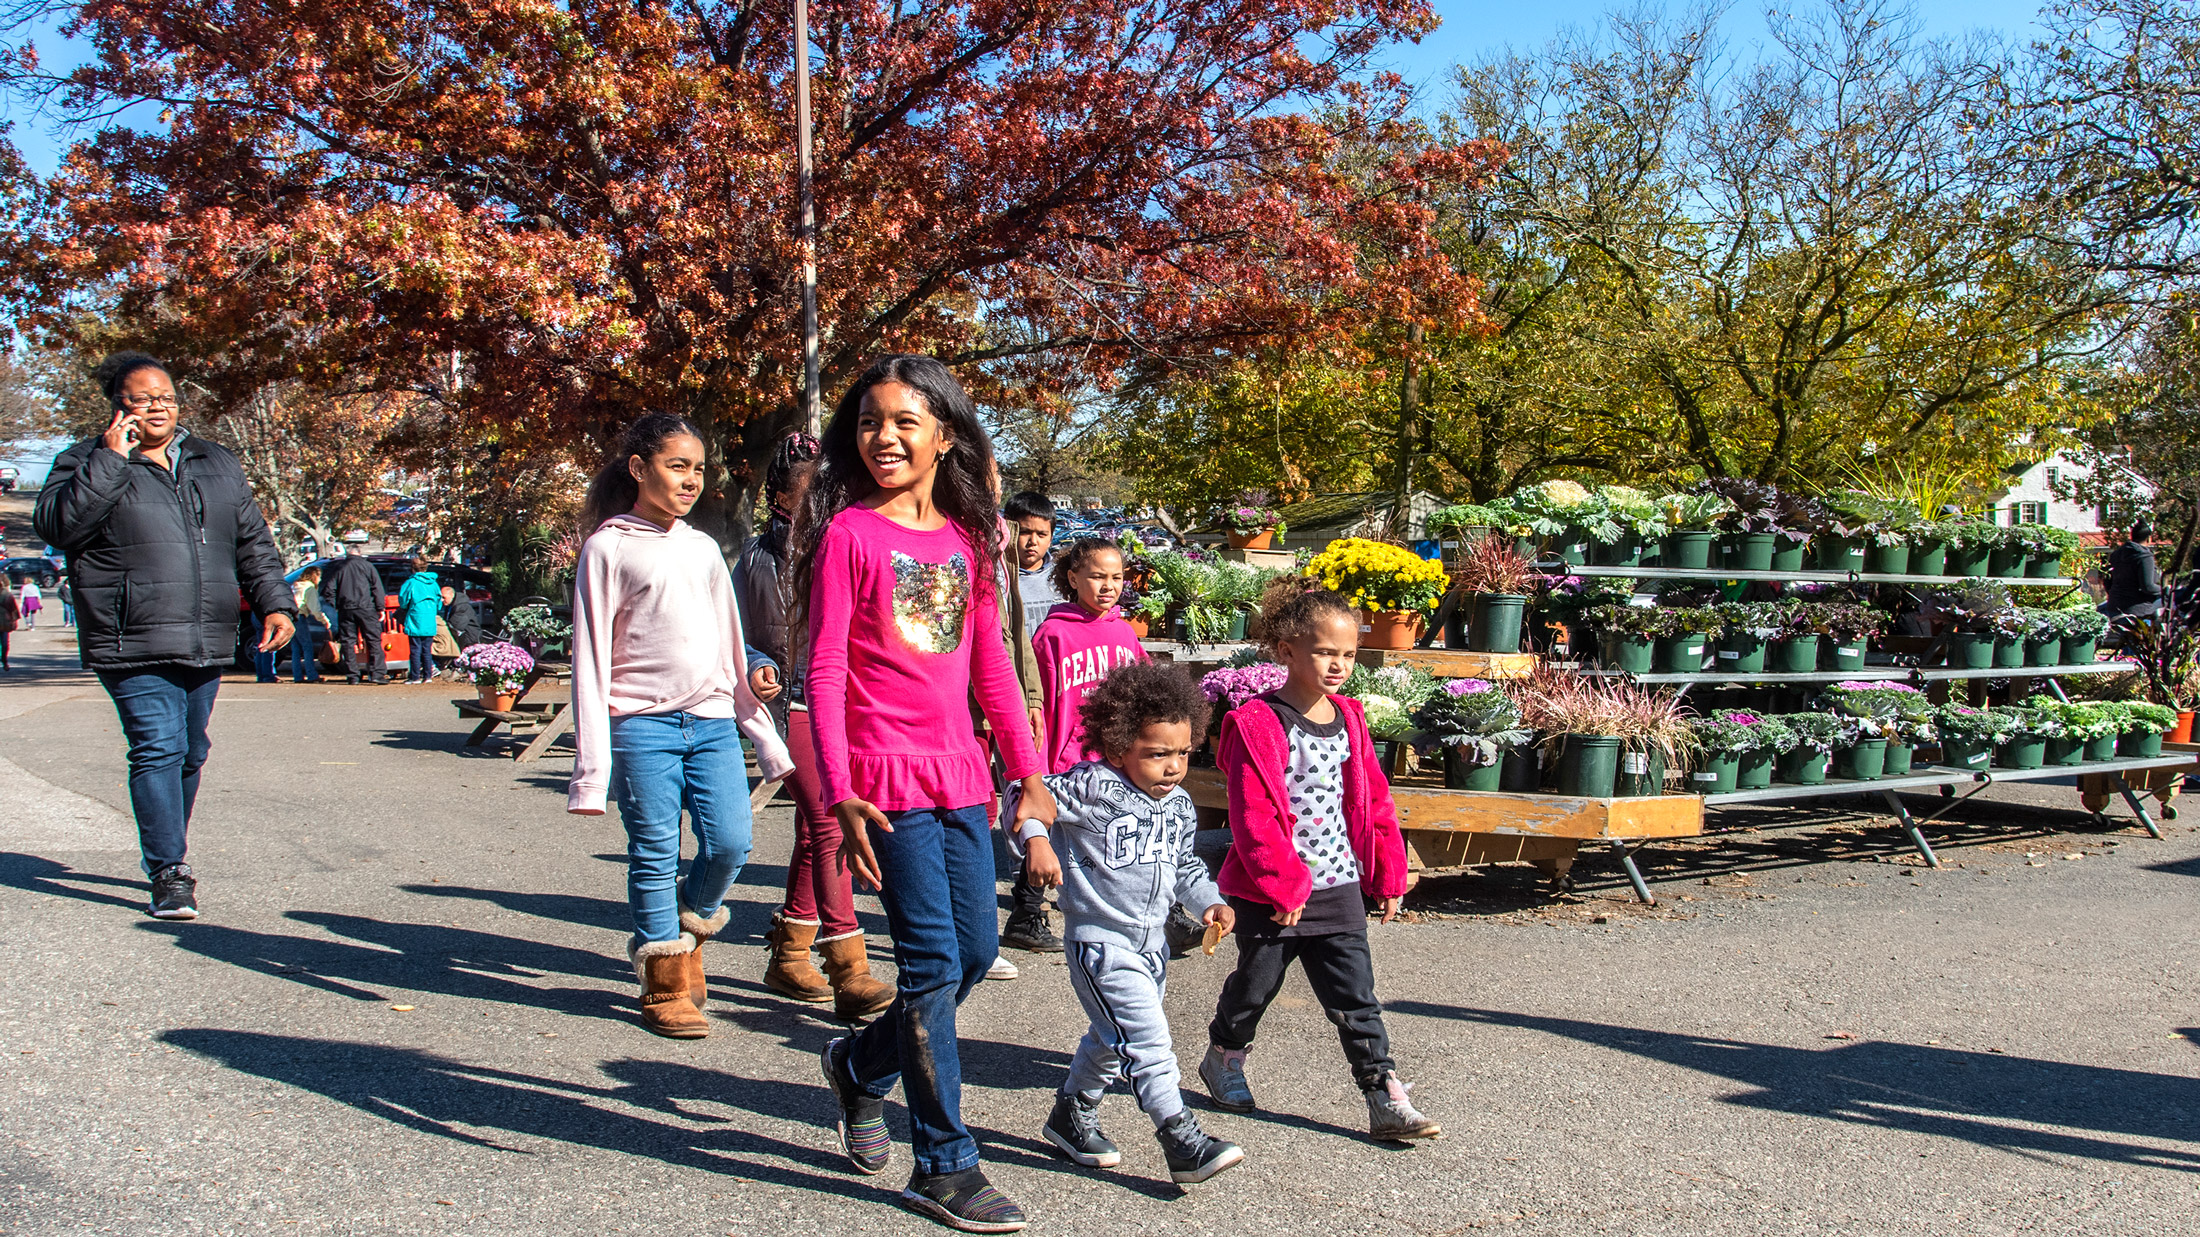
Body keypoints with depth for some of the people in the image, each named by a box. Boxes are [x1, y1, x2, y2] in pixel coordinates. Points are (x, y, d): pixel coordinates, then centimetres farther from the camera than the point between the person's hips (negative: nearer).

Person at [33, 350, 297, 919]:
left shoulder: (217, 464, 17)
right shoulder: (87, 463, 3)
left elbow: (253, 543, 20)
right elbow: (57, 524, -14)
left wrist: (274, 602, 9)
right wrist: (110, 460, -15)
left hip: (207, 646, 5)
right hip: (135, 644, -5)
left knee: (190, 753, 14)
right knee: (158, 748, -14)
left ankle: (167, 852, 31)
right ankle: (169, 874, -10)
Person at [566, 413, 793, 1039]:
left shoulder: (704, 548, 15)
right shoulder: (610, 546, 0)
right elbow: (591, 657, -3)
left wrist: (765, 736, 18)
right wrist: (591, 765, -8)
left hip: (713, 721, 4)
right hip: (642, 723, -4)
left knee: (730, 843, -4)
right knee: (655, 855, 0)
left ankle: (691, 927, 24)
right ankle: (665, 983, 14)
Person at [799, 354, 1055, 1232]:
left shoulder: (968, 537, 12)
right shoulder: (848, 532, -5)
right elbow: (824, 672, -9)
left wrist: (1029, 772, 13)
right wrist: (840, 793, -17)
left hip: (959, 777, 6)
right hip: (888, 778, -6)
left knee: (978, 950, 12)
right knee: (932, 962, -6)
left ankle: (861, 1065, 36)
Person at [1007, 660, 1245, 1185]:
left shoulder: (1179, 806, 6)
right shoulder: (1093, 786, -17)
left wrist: (1211, 902, 6)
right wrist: (1036, 838, -32)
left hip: (1151, 943, 8)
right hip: (1100, 940, -8)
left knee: (1112, 1040, 21)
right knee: (1147, 1041, -14)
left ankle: (1071, 1117, 39)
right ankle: (1182, 1142, -10)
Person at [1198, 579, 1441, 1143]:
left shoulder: (1348, 720, 5)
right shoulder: (1258, 724, -16)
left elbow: (1374, 800, 12)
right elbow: (1253, 816, -18)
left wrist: (1389, 874, 10)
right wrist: (1283, 885, -18)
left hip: (1340, 888, 4)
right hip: (1272, 893, -4)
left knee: (1356, 999, 4)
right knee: (1256, 982, 15)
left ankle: (1387, 1102, 8)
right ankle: (1223, 1058, 40)